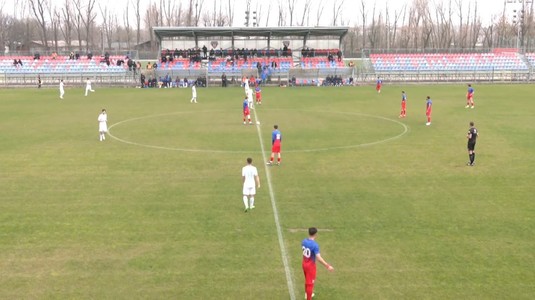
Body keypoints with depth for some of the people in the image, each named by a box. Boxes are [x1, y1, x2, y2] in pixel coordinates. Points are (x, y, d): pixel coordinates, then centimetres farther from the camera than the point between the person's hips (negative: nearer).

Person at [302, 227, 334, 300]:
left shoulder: (304, 241, -5)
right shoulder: (315, 245, -28)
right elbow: (318, 258, -32)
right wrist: (328, 266, -30)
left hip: (304, 264, 8)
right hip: (311, 265, -8)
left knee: (307, 280, 28)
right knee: (310, 283, 5)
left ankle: (307, 294, 48)